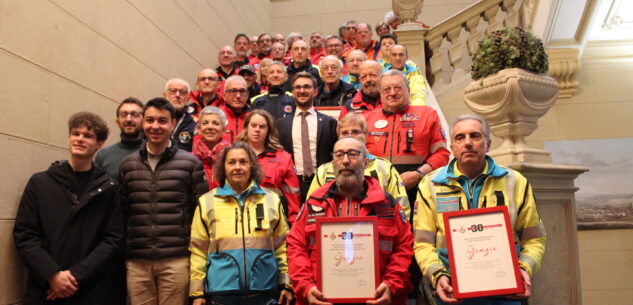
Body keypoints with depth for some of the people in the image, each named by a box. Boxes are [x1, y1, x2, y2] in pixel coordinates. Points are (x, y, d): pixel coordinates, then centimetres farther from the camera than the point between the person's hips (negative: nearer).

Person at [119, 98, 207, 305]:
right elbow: (121, 212, 12)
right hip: (137, 262, 3)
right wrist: (122, 255, 8)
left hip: (177, 260, -2)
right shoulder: (127, 164, 11)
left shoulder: (190, 163, 3)